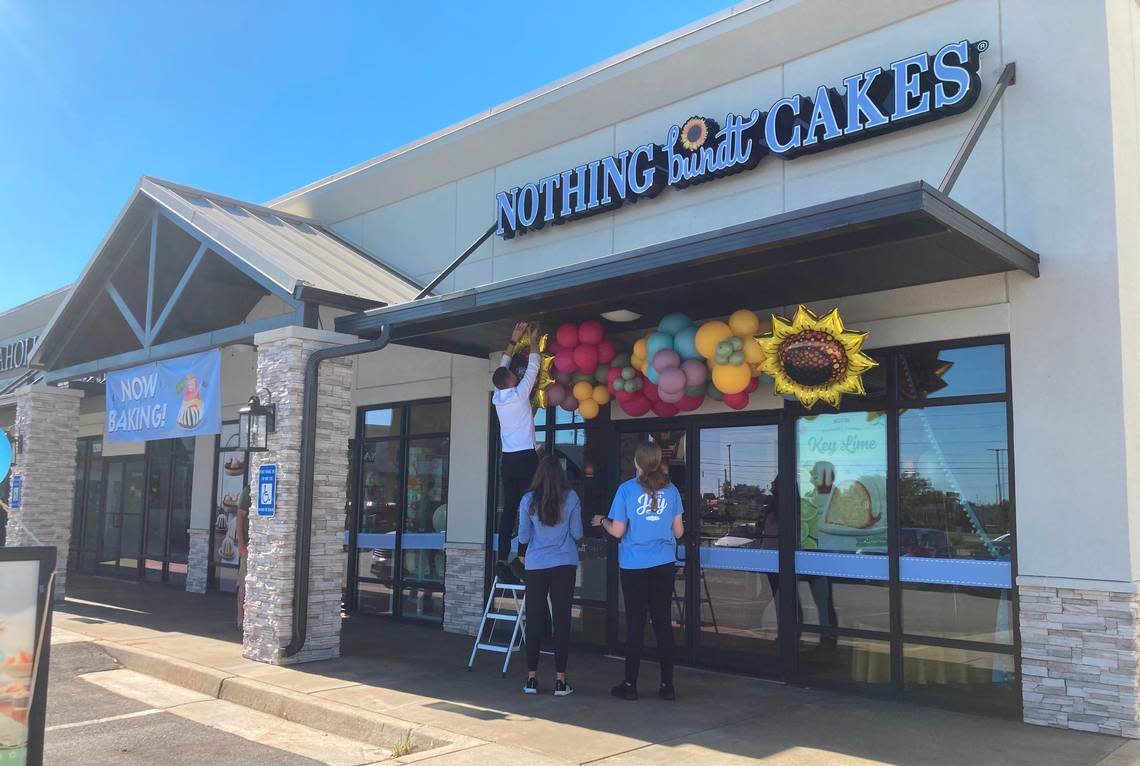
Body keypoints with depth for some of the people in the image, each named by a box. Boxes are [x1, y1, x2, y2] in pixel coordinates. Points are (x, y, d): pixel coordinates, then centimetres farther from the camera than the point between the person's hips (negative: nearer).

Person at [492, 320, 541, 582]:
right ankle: (522, 558, -19)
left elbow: (503, 366, 20)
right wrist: (533, 339, 15)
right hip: (526, 458, -6)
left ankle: (502, 560, 2)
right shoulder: (519, 394, -6)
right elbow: (533, 367, 4)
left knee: (509, 510, 6)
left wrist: (514, 339, 23)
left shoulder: (497, 398, 9)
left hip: (507, 460, 6)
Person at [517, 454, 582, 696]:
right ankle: (560, 680, 6)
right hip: (565, 565, 0)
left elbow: (523, 537, 1)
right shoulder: (571, 498, -5)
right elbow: (577, 533, 0)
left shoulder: (528, 500, -4)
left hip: (536, 566, 1)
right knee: (561, 620, 4)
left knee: (534, 620, 8)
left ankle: (531, 678, 12)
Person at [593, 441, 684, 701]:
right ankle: (667, 684, 12)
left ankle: (630, 684, 13)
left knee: (635, 623, 5)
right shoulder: (671, 489, 1)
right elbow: (678, 531, 5)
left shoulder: (627, 489, -9)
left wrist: (602, 521, 11)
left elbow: (618, 531, -8)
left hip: (634, 566, -2)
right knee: (663, 622, 9)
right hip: (664, 564, 3)